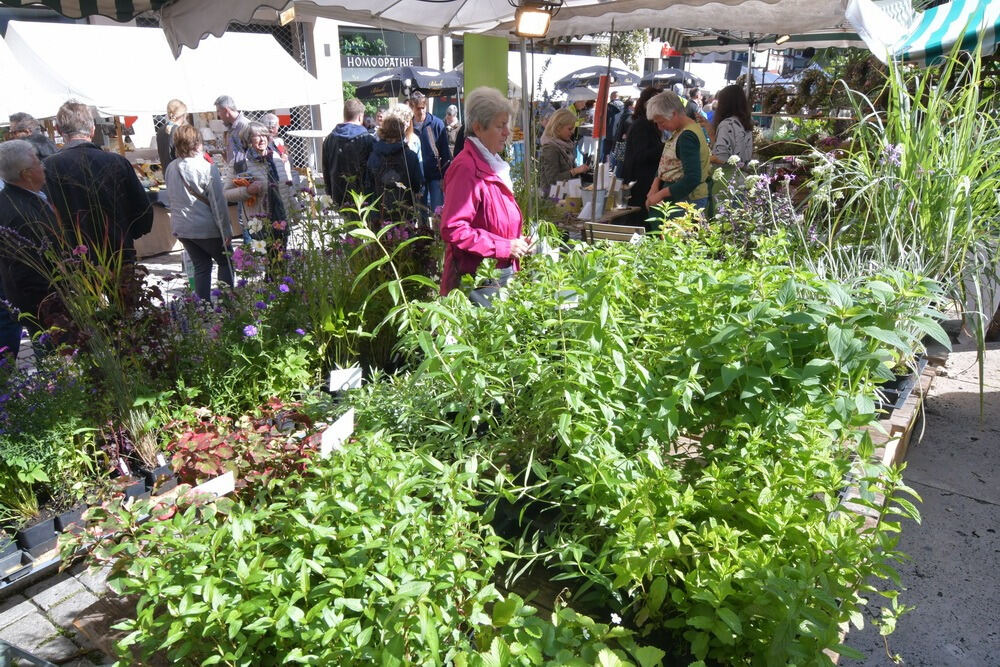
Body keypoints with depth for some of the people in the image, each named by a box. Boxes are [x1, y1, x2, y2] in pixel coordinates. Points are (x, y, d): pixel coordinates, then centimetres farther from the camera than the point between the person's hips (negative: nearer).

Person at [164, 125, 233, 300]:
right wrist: (226, 231, -10)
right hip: (206, 228, -6)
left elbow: (171, 197, 11)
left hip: (181, 228, 6)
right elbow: (218, 203, -16)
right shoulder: (207, 168, -17)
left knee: (201, 267, 15)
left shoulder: (170, 168, 2)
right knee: (226, 263, 11)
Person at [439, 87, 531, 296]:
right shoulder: (466, 168, -16)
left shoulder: (493, 165, 14)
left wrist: (517, 242, 8)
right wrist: (504, 246, -20)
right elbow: (453, 230, -24)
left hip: (502, 271, 9)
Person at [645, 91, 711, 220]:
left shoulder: (687, 137, -18)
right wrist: (655, 185, 2)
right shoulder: (679, 132, 12)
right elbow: (666, 163, 19)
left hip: (687, 199, -9)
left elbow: (692, 179, -25)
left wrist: (660, 194, -20)